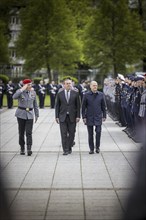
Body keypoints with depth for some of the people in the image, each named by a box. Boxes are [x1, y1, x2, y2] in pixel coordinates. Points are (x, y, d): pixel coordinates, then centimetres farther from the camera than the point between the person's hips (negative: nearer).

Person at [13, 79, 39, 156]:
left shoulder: (33, 92, 6)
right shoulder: (20, 91, -4)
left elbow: (35, 104, 13)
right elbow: (14, 97, -28)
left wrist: (37, 114, 11)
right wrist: (22, 89, -28)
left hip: (30, 115, 1)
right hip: (21, 114, -1)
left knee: (29, 132, -9)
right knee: (21, 132, 6)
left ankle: (29, 149, -16)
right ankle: (22, 148, 17)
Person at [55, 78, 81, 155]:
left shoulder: (75, 93, 2)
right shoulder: (59, 93, 3)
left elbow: (78, 105, 3)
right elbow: (57, 106, 6)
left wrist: (78, 116, -3)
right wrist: (57, 116, 1)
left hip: (72, 117, 0)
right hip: (62, 117, 0)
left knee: (71, 133, 5)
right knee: (64, 134, -4)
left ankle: (69, 148, 20)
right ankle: (65, 150, -1)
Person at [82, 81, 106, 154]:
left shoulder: (101, 95, 4)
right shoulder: (86, 95, -1)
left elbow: (103, 106, 9)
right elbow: (83, 107, 2)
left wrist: (104, 116, 6)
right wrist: (84, 117, -2)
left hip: (98, 117, 0)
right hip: (89, 117, 0)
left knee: (98, 132, -6)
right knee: (90, 134, 5)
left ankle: (97, 147, 11)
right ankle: (91, 148, 15)